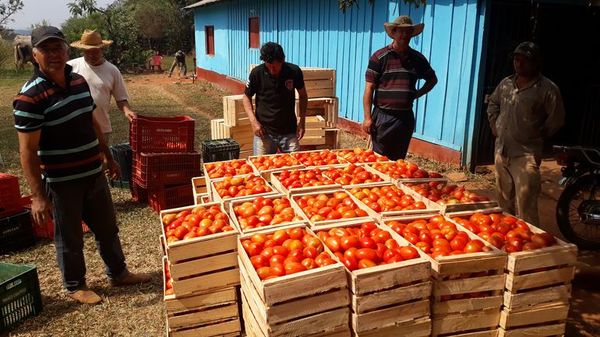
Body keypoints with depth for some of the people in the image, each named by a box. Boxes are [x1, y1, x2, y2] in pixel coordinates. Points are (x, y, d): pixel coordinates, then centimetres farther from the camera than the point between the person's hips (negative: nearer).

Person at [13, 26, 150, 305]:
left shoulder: (79, 81, 3)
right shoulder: (30, 97, -19)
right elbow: (28, 151, -19)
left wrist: (108, 157, 19)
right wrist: (38, 196, -20)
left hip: (94, 174, 7)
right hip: (61, 182, -7)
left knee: (107, 228, 20)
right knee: (70, 238, 12)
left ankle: (118, 273, 39)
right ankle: (75, 286, 33)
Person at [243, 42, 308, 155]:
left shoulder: (294, 71, -9)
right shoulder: (257, 73, -11)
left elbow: (303, 95, 7)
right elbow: (246, 97, 3)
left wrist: (302, 121, 0)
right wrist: (253, 121, -9)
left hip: (289, 132, 1)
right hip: (264, 132, -1)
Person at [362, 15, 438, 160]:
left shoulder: (417, 58, 8)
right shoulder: (379, 56, -4)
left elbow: (432, 79, 24)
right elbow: (369, 88, -7)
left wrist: (417, 94, 8)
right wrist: (367, 118, -12)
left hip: (406, 117, 4)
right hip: (383, 117, -4)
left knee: (399, 160, 12)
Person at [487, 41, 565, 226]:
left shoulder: (548, 89, -9)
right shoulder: (506, 83, 8)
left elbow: (556, 120, -5)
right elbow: (493, 103, 25)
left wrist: (537, 136, -3)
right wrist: (494, 124, 14)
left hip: (525, 155, -6)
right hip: (501, 151, 6)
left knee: (525, 206, -11)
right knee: (504, 201, 19)